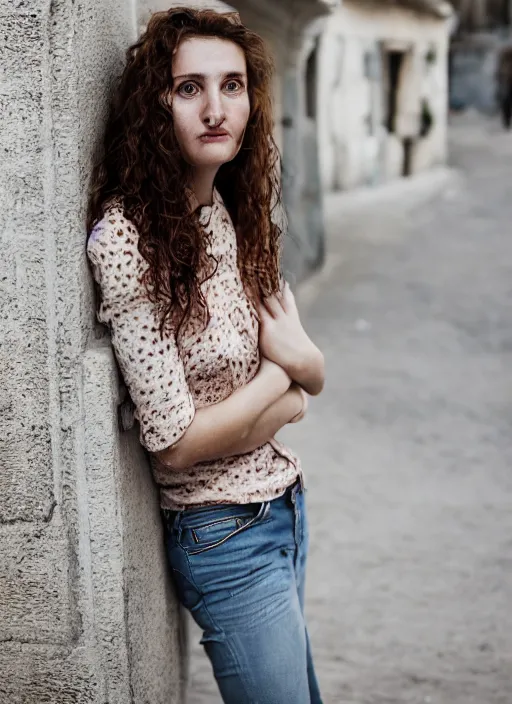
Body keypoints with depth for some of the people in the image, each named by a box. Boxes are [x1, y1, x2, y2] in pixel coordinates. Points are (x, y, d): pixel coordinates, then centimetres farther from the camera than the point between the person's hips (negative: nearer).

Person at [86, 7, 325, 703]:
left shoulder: (240, 213, 1)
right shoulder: (128, 239, -23)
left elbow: (311, 371, 8)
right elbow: (177, 441, -22)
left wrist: (293, 353, -14)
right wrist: (283, 377, -9)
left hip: (284, 500, 8)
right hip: (227, 534, -8)